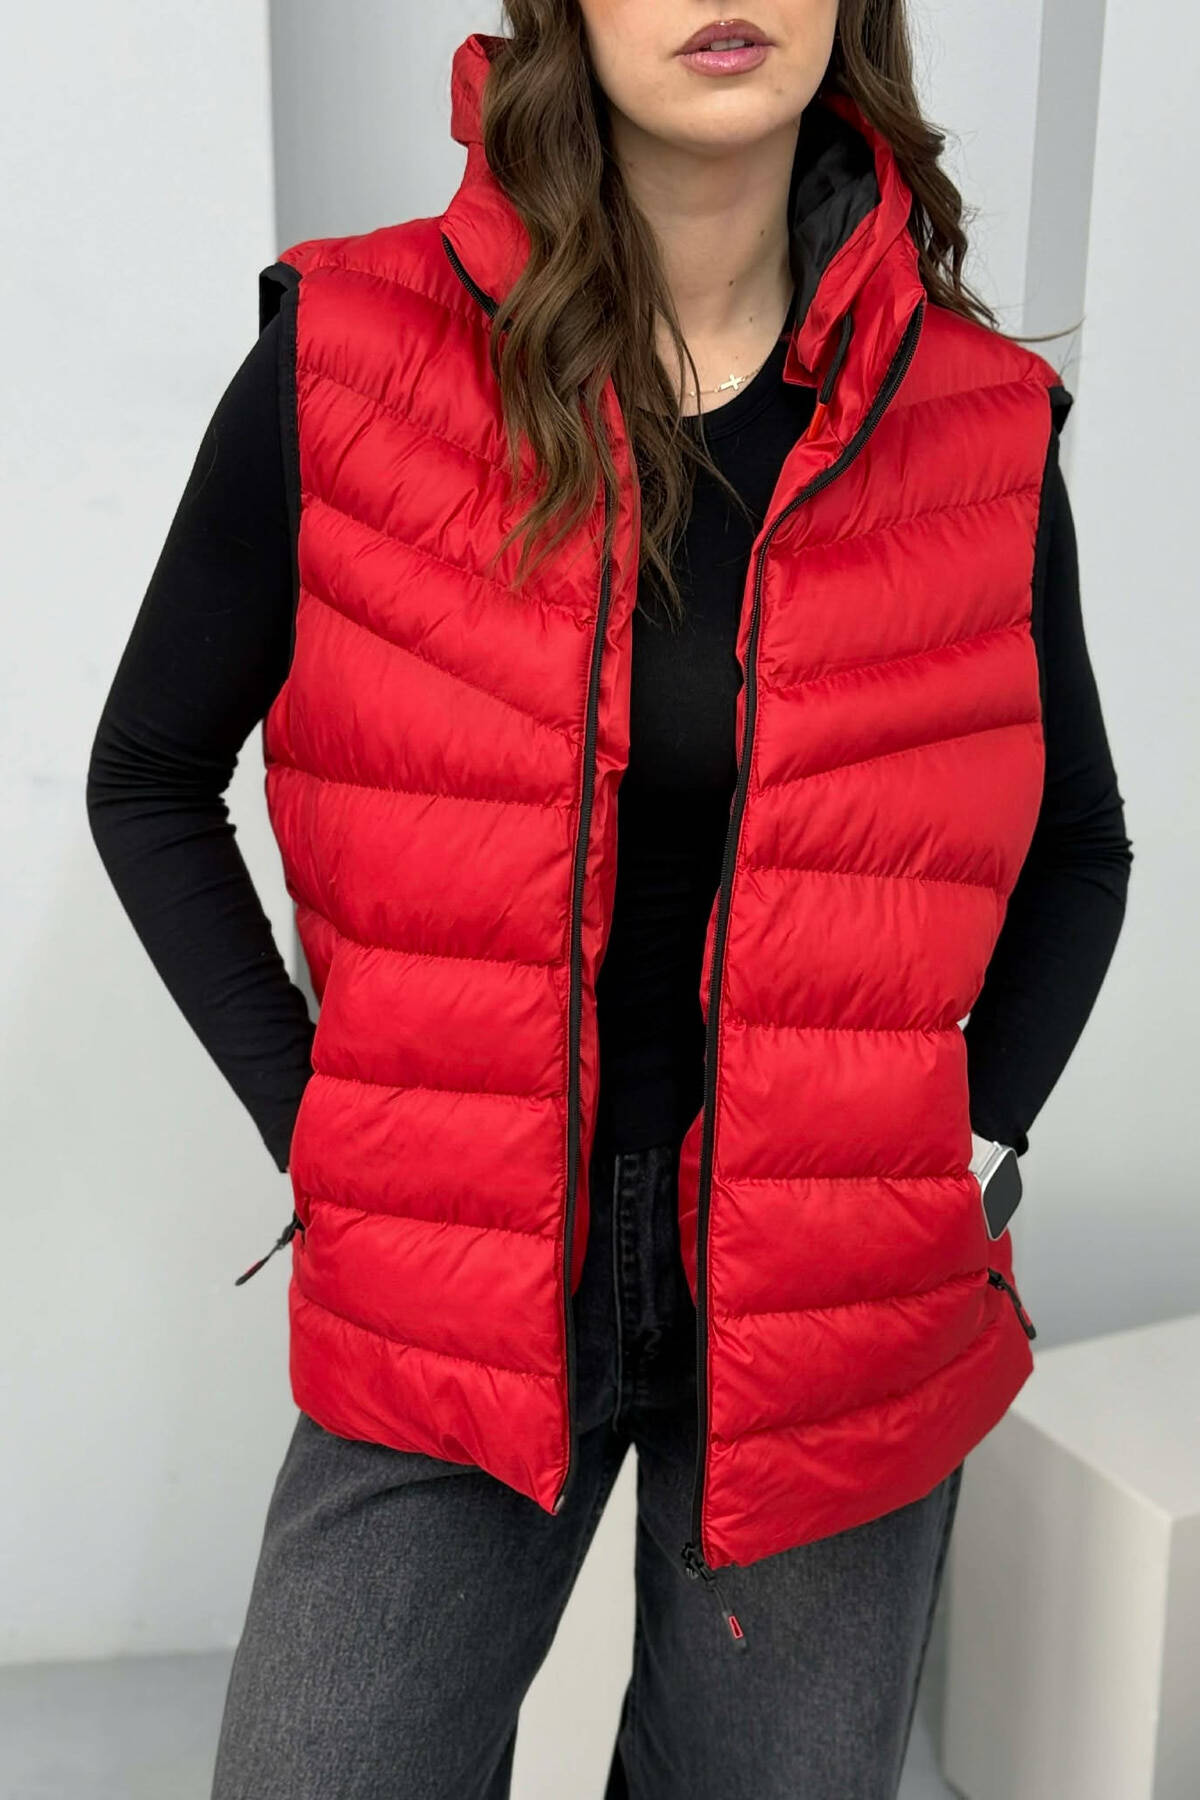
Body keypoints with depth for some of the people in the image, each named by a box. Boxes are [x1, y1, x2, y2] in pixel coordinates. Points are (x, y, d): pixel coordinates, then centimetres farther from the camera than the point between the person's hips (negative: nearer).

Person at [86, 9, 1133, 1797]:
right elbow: (149, 781, 3)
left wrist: (979, 1142, 0)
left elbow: (1078, 846, 11)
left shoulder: (980, 427, -3)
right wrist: (311, 1123, -3)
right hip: (447, 1301, -1)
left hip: (844, 1318, 2)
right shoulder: (347, 360, -7)